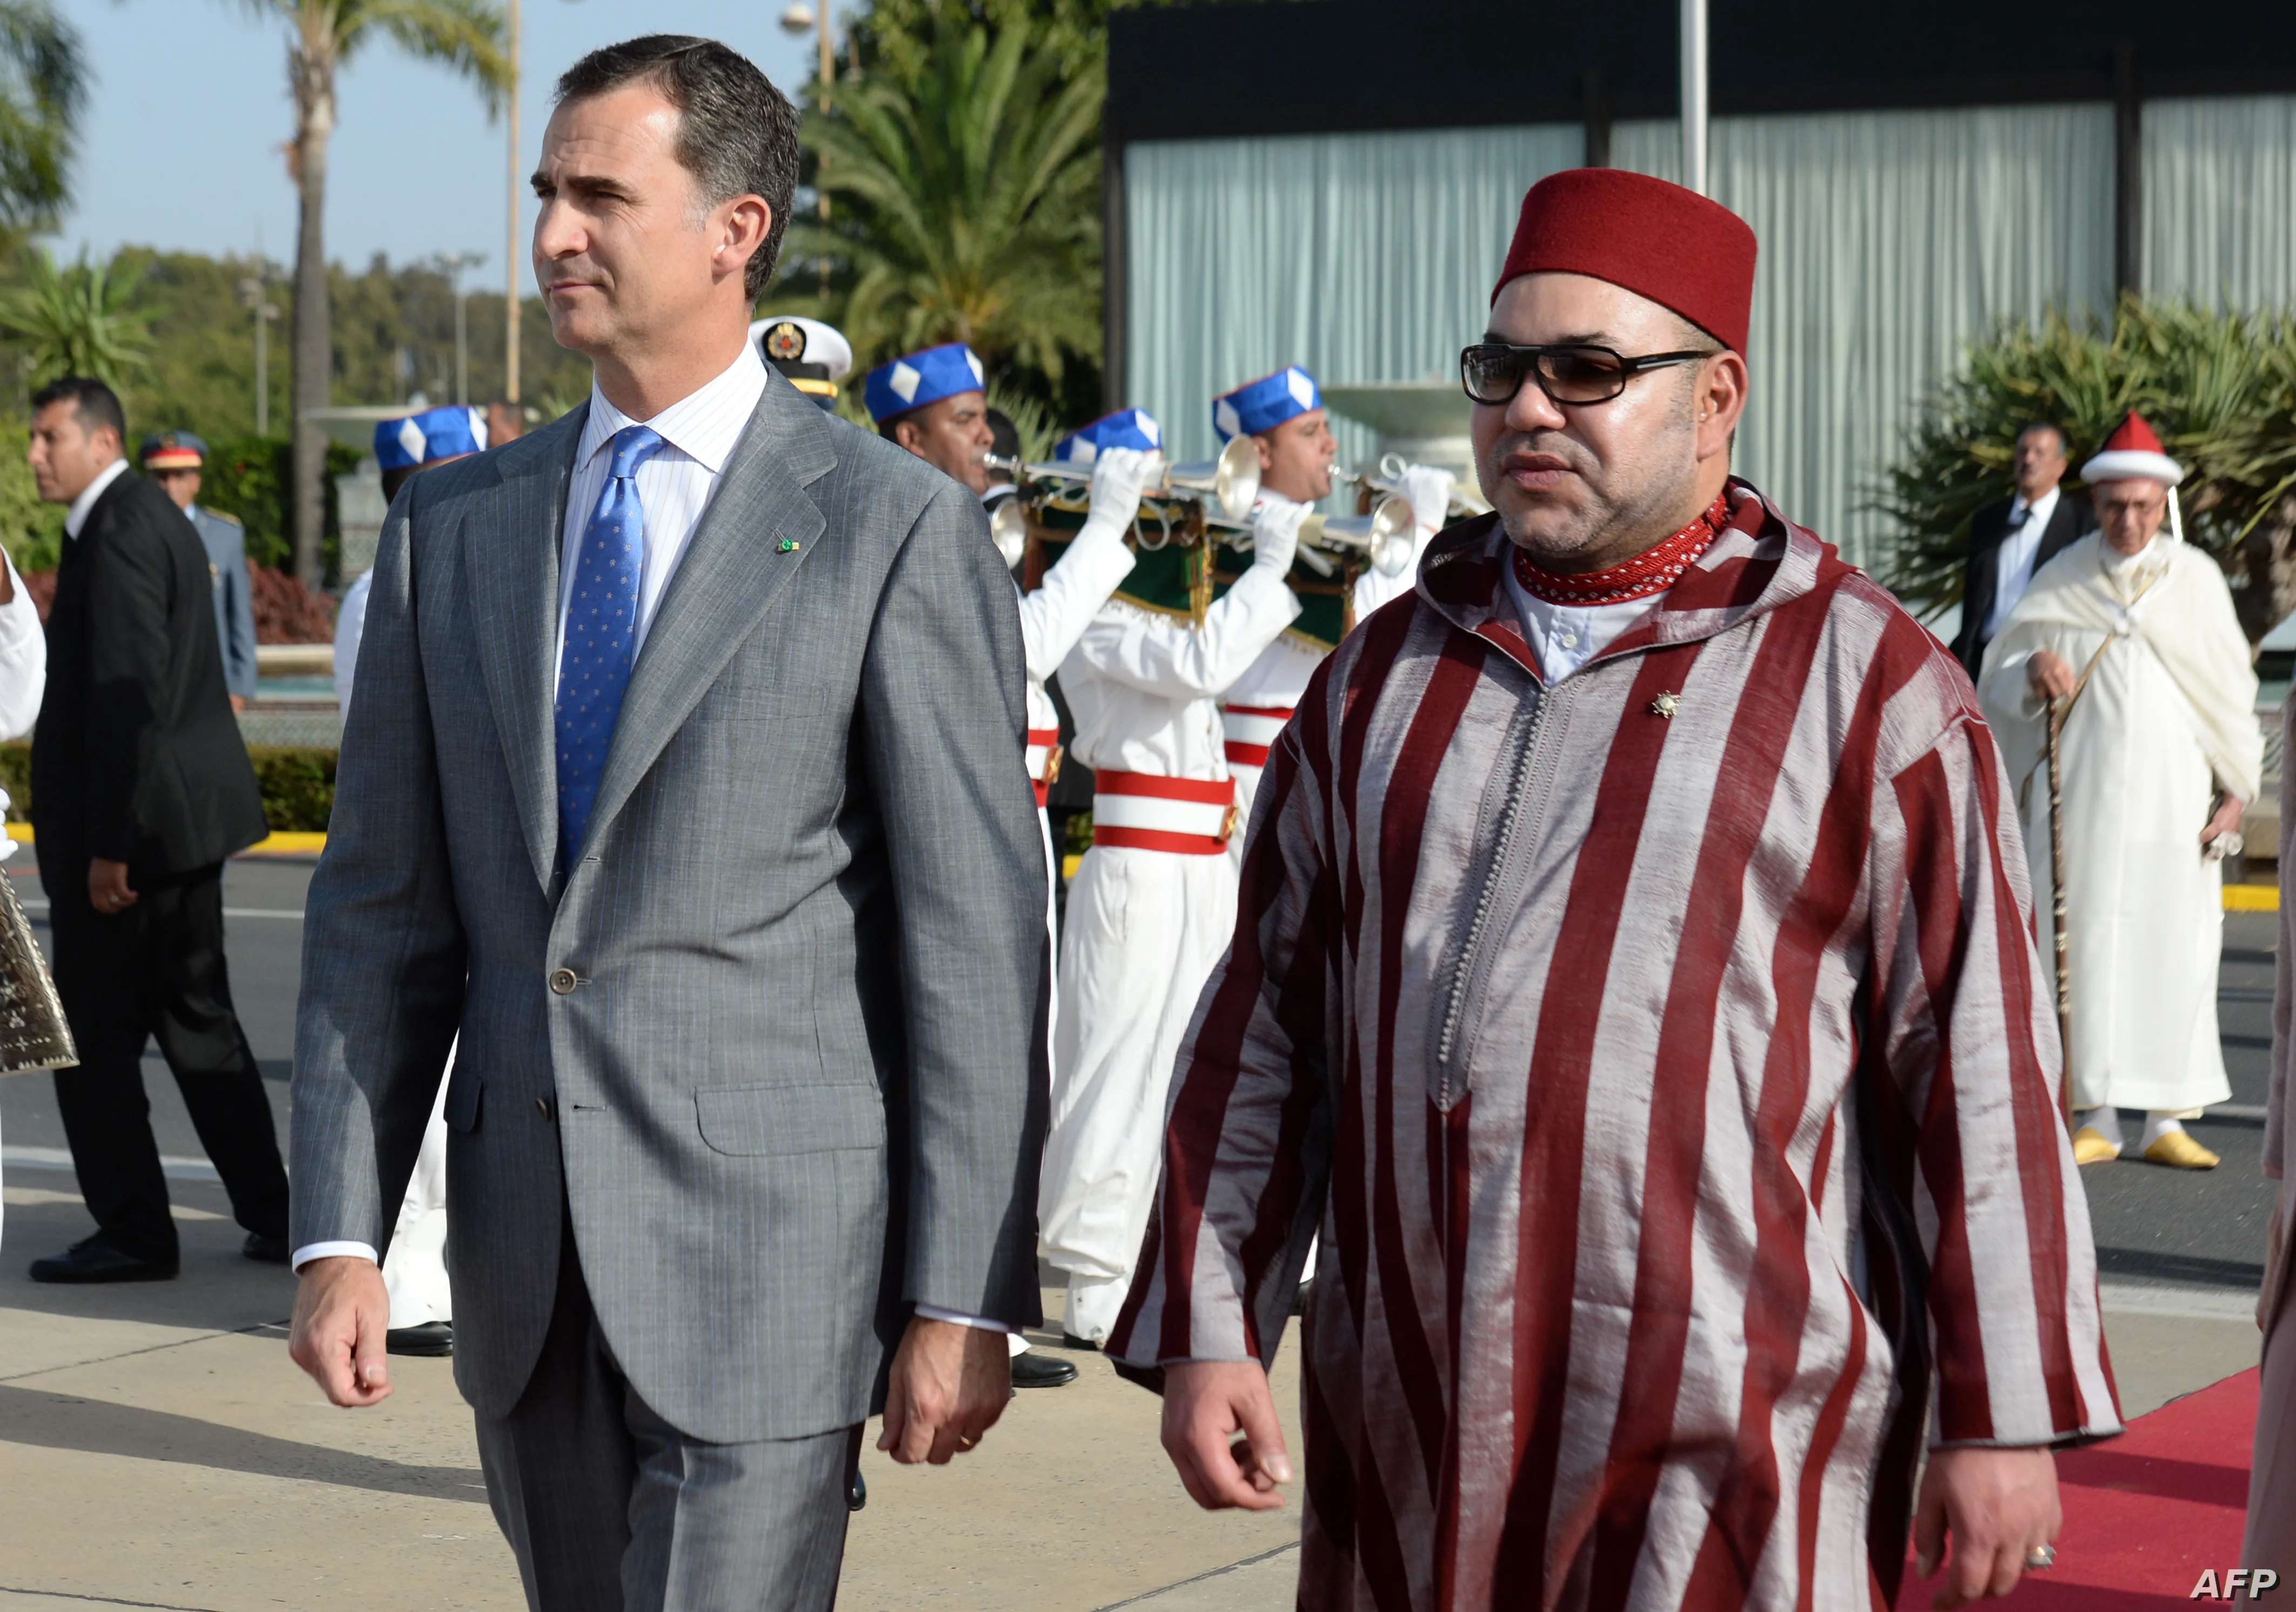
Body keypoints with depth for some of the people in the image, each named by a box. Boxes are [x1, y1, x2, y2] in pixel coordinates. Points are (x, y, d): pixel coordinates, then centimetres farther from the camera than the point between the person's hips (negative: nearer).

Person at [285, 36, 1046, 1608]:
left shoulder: (896, 531, -5)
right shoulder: (453, 528, 10)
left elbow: (978, 936, -7)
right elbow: (382, 912, 10)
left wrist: (965, 1299, -10)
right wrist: (341, 1235, 2)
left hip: (769, 1256, -5)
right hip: (527, 1272, 5)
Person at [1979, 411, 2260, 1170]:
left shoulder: (2197, 578, 5)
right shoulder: (2061, 583, 5)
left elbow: (2231, 691, 7)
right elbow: (1999, 682, 8)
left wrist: (2236, 791, 1)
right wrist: (2034, 671, -14)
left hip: (2172, 793, 0)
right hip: (2082, 789, 0)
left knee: (2173, 946, -2)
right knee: (2088, 944, -3)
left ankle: (2167, 1120, 4)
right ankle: (2099, 1119, 2)